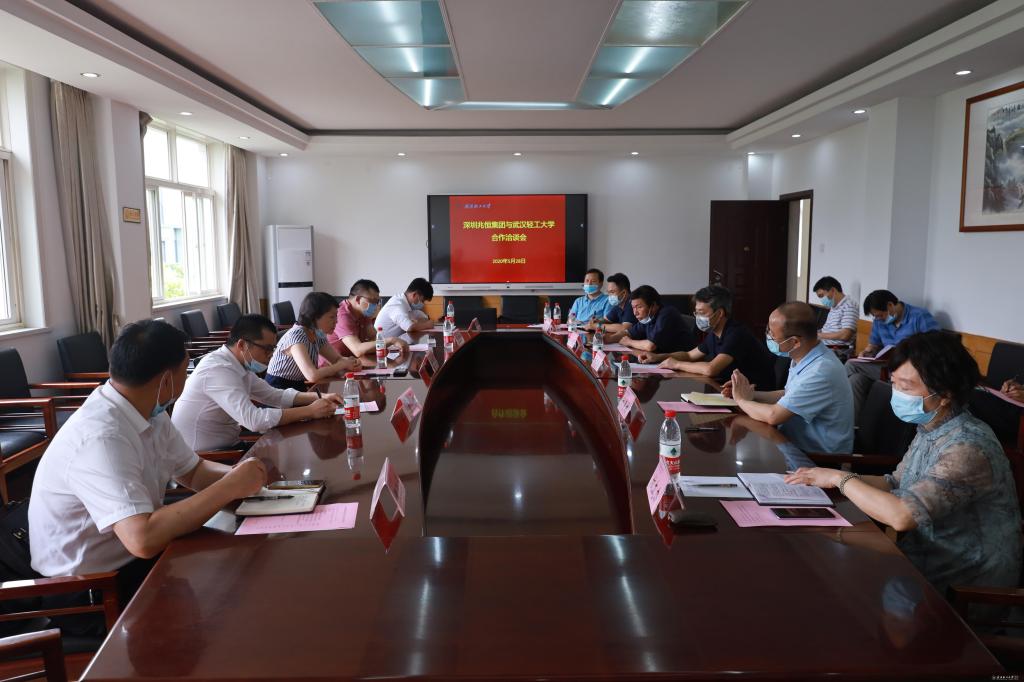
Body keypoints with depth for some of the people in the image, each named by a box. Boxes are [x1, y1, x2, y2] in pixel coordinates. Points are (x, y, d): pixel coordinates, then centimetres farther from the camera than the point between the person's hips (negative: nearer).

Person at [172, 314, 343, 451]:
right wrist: (310, 411, -27)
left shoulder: (240, 366, 3)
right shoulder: (218, 370, -25)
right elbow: (254, 419, -33)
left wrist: (320, 397, -4)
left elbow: (275, 395, 10)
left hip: (225, 446, 8)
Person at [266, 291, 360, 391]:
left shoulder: (318, 335, 1)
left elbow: (337, 359, 12)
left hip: (299, 388, 7)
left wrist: (351, 362, -10)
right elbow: (312, 375, -31)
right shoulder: (296, 335, -21)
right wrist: (343, 364, -19)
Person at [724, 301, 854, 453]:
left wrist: (742, 400, -10)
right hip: (798, 444, 8)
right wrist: (751, 394, 3)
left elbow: (773, 416, -27)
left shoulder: (821, 372, -28)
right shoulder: (803, 358, 1)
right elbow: (788, 396, 17)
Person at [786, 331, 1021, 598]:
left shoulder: (968, 448, -27)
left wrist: (841, 478, -20)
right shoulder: (930, 428, 0)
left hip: (962, 586, -7)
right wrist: (826, 478, -4)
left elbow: (902, 516, -34)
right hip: (925, 556, 7)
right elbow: (896, 483, 10)